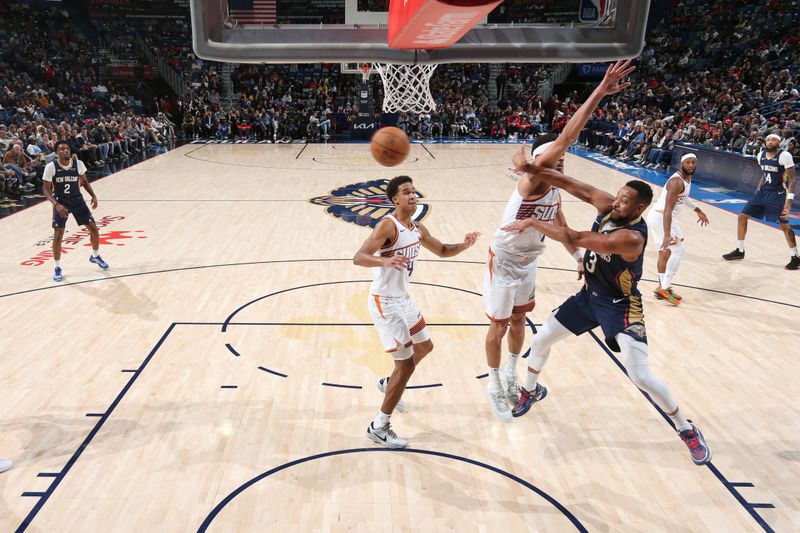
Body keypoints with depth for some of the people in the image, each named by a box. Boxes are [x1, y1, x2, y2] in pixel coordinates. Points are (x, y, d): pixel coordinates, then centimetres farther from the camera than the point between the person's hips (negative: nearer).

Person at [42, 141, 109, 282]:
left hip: (77, 200, 3)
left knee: (94, 229, 3)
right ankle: (57, 268, 9)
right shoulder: (51, 167, -15)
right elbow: (47, 189, -10)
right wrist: (56, 204, -25)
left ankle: (95, 256, 29)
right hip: (61, 202, -3)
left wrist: (93, 196, -6)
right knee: (58, 236, -8)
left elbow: (84, 181, 8)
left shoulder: (78, 164, -8)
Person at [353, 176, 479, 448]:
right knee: (406, 363, -8)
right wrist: (385, 261, -49)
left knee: (425, 347, 24)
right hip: (385, 302, -9)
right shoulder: (388, 225, -20)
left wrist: (464, 245, 0)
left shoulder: (418, 230, 5)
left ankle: (388, 384, 47)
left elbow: (443, 251, 20)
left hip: (403, 298, 9)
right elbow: (358, 257, -30)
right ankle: (378, 428, 6)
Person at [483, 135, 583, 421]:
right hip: (503, 262, -7)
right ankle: (494, 384, 24)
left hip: (529, 262, 7)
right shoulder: (529, 183, -26)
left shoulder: (555, 193, -3)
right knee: (499, 325, 6)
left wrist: (580, 258, 10)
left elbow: (562, 230, 13)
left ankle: (510, 372, 42)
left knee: (518, 320, 20)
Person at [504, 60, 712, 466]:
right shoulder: (608, 206, -10)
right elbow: (572, 185, -17)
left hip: (619, 307, -7)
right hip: (589, 295, 7)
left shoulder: (632, 237, -31)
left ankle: (686, 429, 17)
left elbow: (575, 239, -36)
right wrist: (533, 169, -28)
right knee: (541, 338, 10)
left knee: (641, 376, -8)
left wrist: (533, 222, -30)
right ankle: (531, 389, 39)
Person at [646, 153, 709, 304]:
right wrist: (667, 234, -37)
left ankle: (662, 286, 25)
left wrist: (697, 210, 36)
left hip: (656, 216, 10)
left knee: (665, 251, 16)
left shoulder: (687, 178, 9)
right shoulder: (677, 182, -22)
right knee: (678, 251, -8)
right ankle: (665, 288, -6)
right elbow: (668, 209, -30)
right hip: (661, 217, -10)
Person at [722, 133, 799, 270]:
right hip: (763, 191, 7)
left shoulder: (784, 156, -15)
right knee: (742, 216, 3)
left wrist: (789, 199, -23)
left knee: (784, 225, -8)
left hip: (778, 194, -7)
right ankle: (740, 251, 15)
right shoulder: (761, 155, 5)